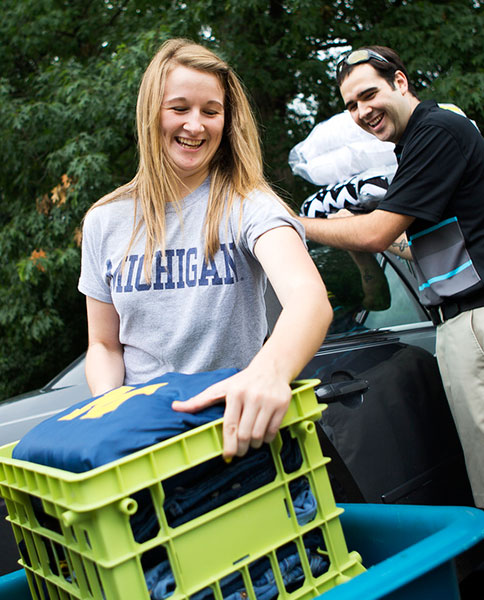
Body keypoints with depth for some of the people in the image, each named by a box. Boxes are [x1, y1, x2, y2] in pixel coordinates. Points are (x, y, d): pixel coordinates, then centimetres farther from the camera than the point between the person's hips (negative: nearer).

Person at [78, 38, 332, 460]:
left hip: (238, 425, -2)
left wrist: (271, 370, -48)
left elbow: (310, 298, -27)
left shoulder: (246, 204, -8)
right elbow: (105, 345, 11)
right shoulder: (105, 222, 5)